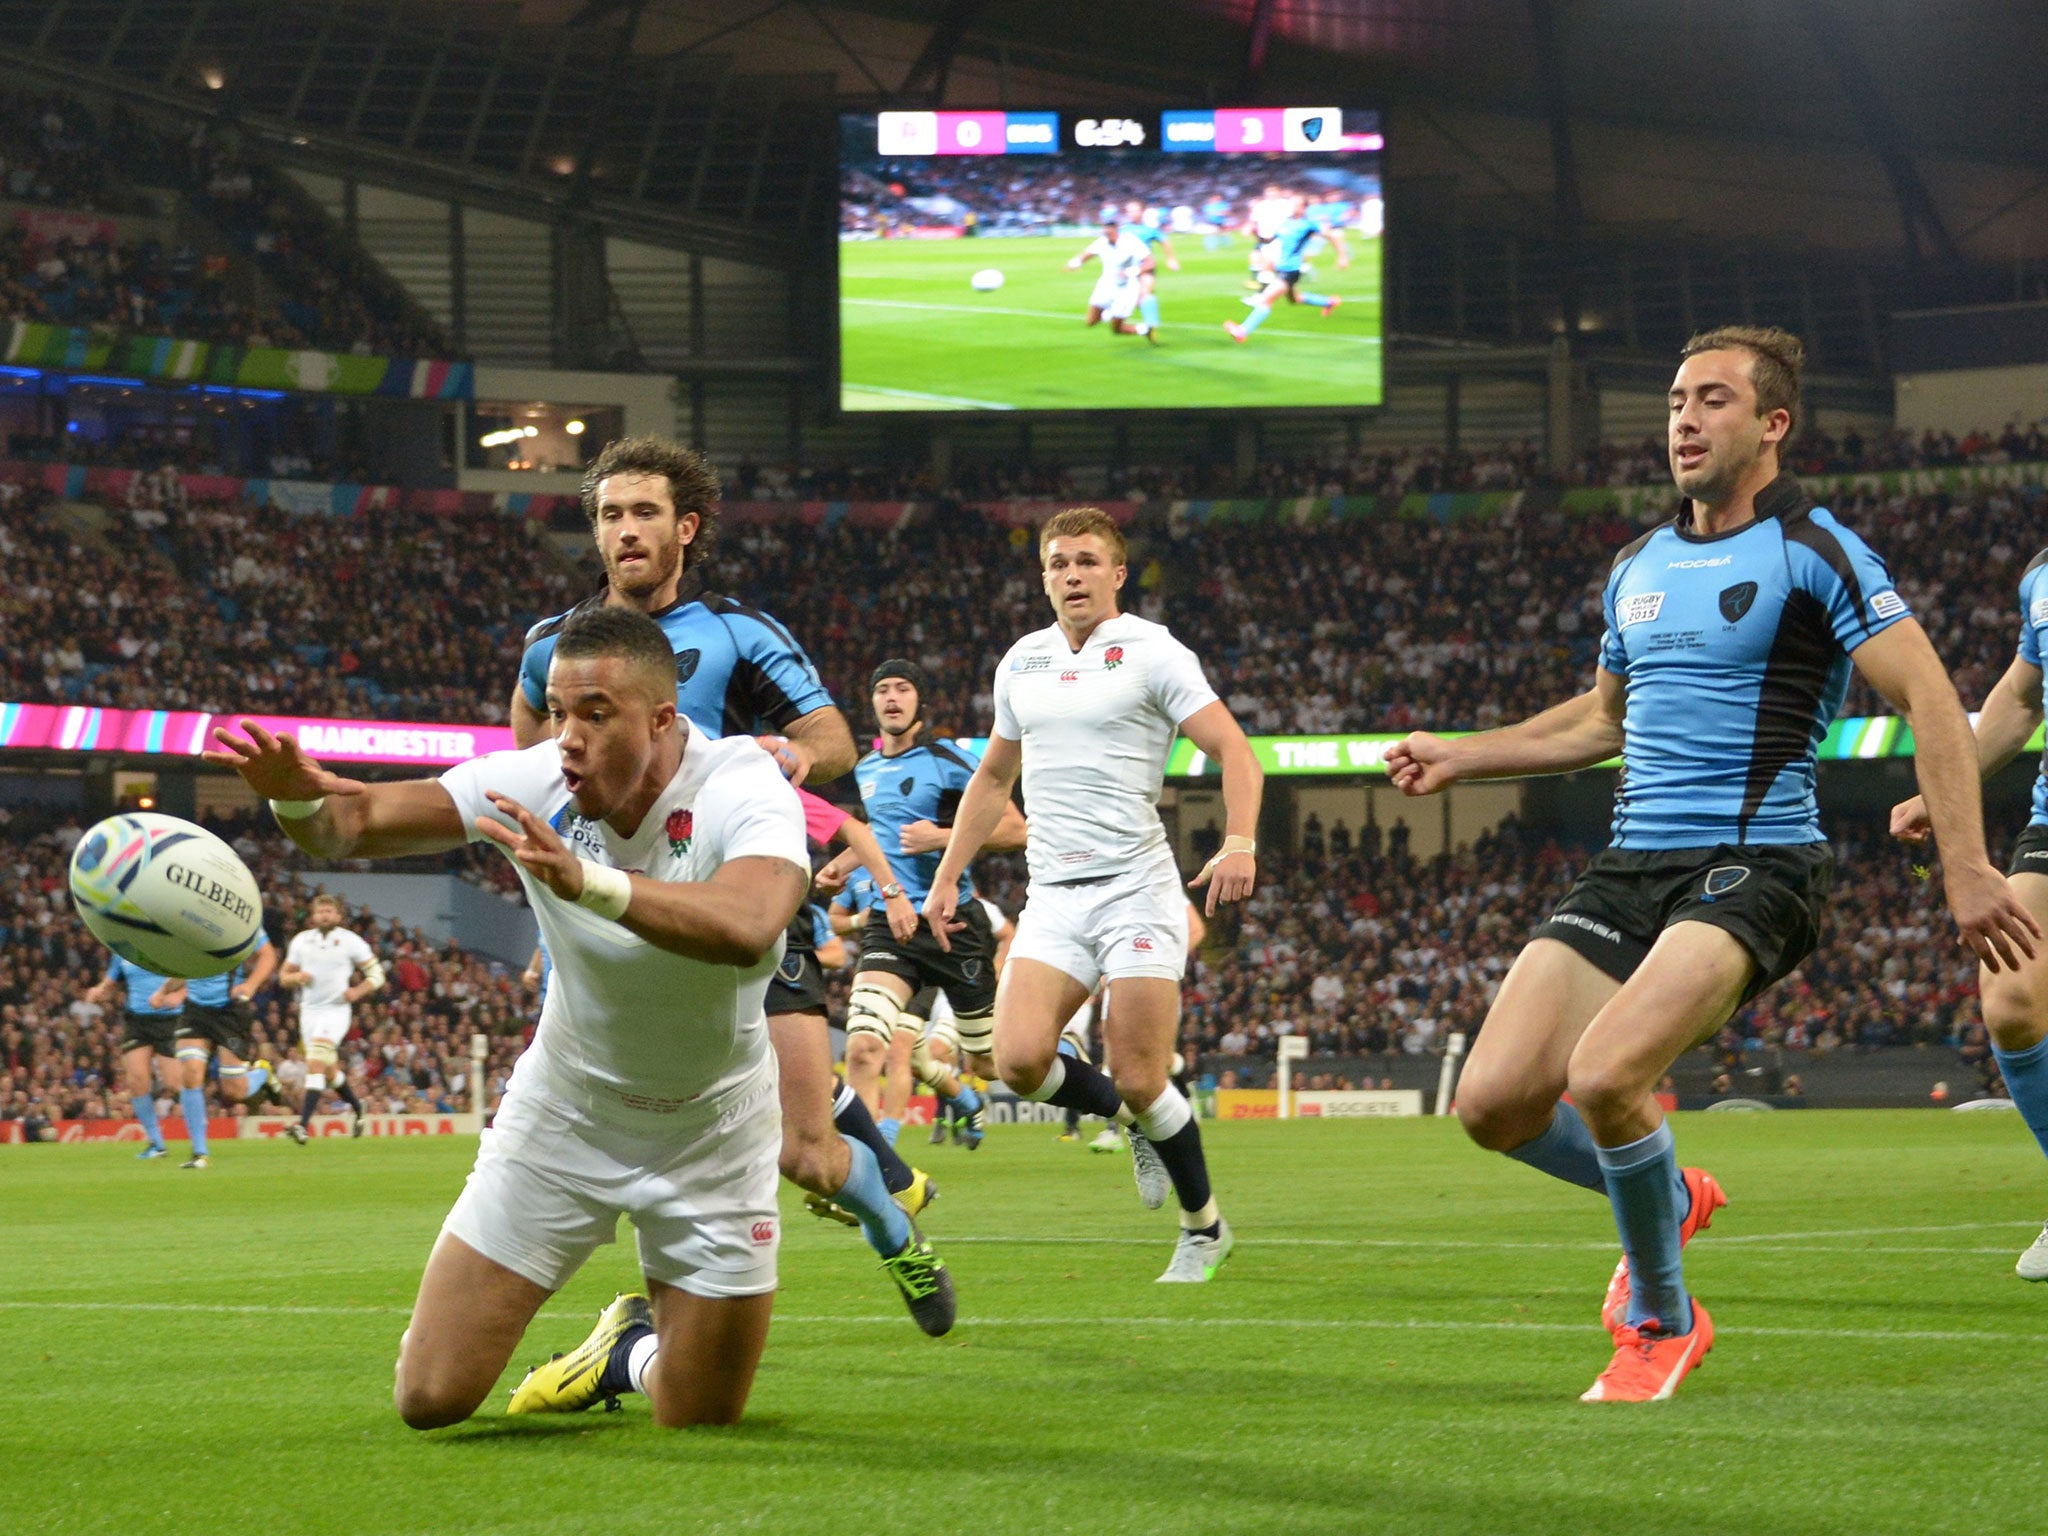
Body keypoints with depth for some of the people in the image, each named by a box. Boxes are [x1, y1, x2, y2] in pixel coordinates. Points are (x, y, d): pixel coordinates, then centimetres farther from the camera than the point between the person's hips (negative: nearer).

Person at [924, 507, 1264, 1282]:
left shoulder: (1153, 653, -3)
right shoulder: (1020, 663, 13)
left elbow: (1235, 753, -9)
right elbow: (992, 779, 26)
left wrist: (1240, 844, -26)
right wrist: (946, 877, 22)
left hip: (1136, 889, -5)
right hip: (1053, 894, 5)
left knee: (1140, 1082, -9)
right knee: (1017, 1058, -16)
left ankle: (1204, 1226, 16)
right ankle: (1133, 1121, 14)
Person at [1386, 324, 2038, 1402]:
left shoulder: (1812, 552, -5)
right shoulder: (1639, 566, 17)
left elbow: (1931, 701, -10)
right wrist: (1461, 756, 25)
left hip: (1752, 867, -7)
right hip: (1629, 868, 7)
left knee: (1604, 1076, -28)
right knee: (1495, 1103, -7)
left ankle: (1661, 1323, -3)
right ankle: (1667, 1196, 24)